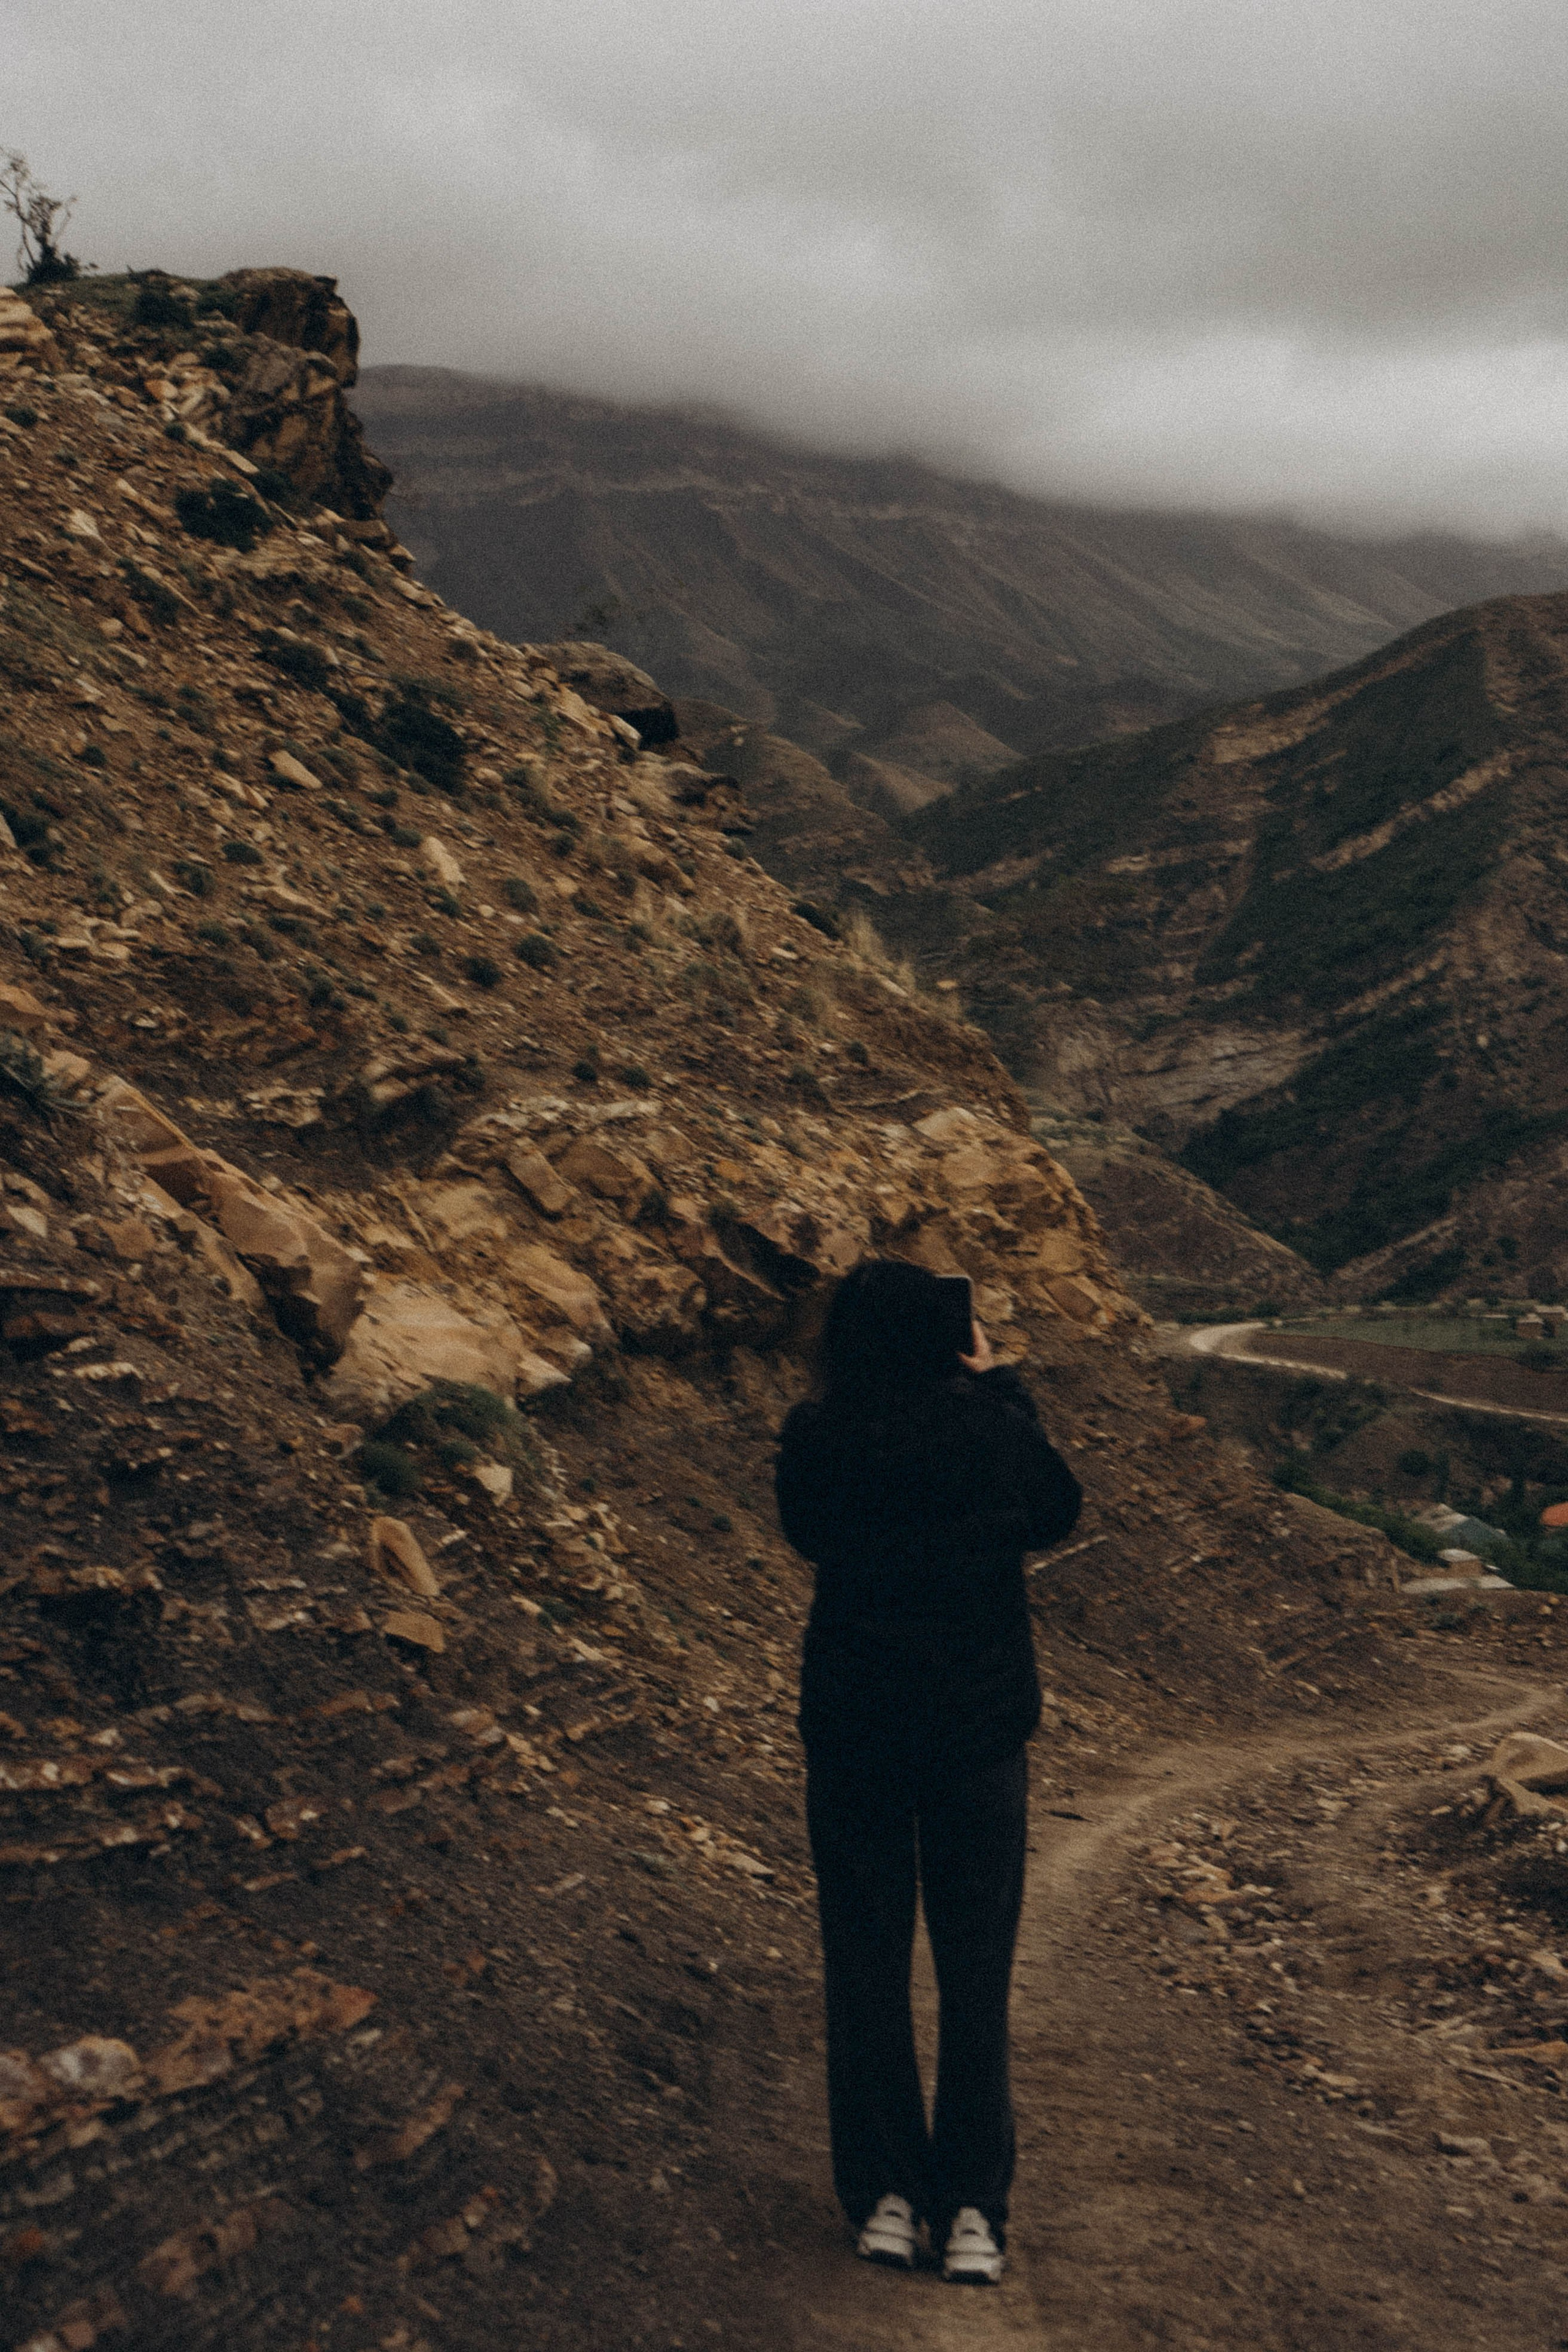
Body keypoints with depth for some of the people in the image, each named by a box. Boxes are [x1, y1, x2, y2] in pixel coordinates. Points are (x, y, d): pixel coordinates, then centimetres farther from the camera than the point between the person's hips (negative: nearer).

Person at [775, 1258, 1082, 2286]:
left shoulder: (818, 1437, -11)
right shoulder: (996, 1430, -11)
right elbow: (1059, 1513, 10)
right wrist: (1001, 1386, 11)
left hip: (853, 1723, 0)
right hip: (981, 1722, 0)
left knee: (866, 1963, 12)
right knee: (977, 1968, 10)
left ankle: (885, 2198, 15)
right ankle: (974, 2209, 11)